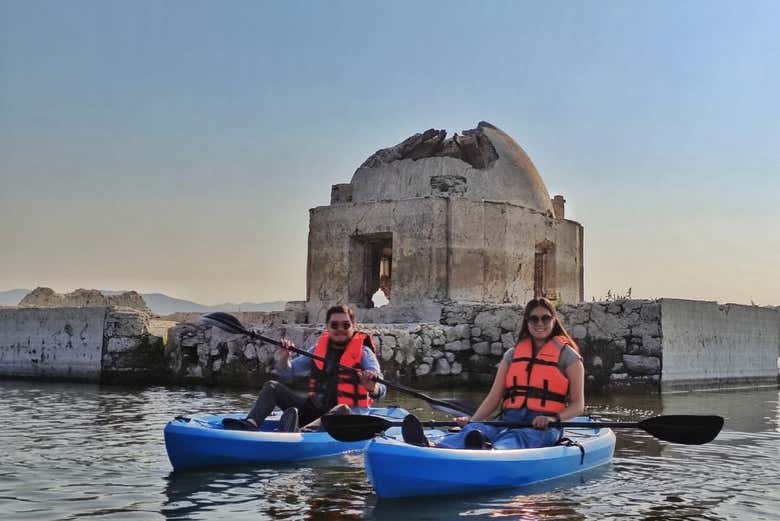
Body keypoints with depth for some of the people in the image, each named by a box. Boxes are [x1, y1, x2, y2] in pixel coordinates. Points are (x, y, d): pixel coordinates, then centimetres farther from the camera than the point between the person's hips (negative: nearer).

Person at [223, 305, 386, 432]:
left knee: (342, 410, -40)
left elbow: (379, 392, -18)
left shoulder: (363, 352, -5)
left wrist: (371, 386, -42)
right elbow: (286, 372, 12)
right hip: (314, 408, 6)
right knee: (272, 386, -2)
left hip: (345, 414, -6)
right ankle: (250, 424, -25)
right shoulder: (318, 349, 9)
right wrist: (284, 355, -10)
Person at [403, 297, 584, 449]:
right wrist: (471, 421, -4)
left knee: (511, 440, -40)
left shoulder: (566, 355, 8)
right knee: (475, 430, -31)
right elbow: (494, 397, 13)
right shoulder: (512, 354, 18)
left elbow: (578, 405, 4)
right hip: (508, 421, 3)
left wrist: (553, 419, -16)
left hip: (542, 427, -3)